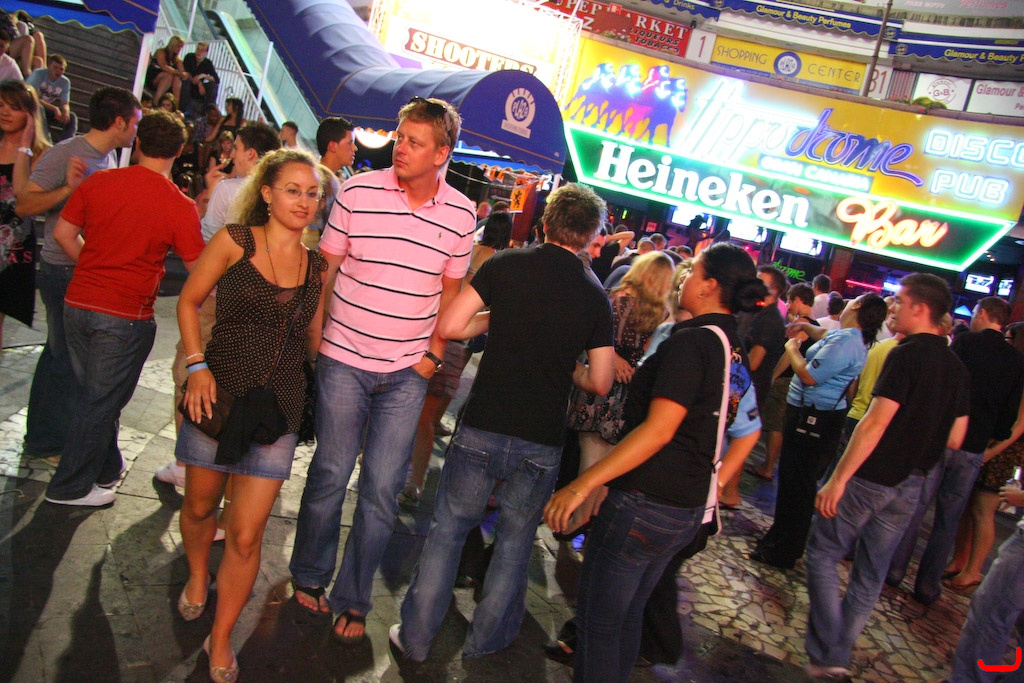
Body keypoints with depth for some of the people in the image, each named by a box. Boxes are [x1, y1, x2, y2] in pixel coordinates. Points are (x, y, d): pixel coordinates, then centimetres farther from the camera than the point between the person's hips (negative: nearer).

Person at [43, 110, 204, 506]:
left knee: (94, 394, 21)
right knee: (103, 400, 9)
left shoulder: (98, 182, 0)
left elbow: (63, 233, 6)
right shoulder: (180, 206, -12)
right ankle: (72, 486, 20)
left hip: (78, 303, 5)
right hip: (126, 316, -5)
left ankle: (106, 468, 38)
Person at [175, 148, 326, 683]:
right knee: (200, 506, 18)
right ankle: (198, 578, 53)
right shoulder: (235, 241, -4)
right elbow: (189, 302, 3)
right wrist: (198, 365, -8)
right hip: (219, 394, -1)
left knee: (245, 537, 1)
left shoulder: (317, 266, 4)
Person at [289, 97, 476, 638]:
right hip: (344, 359, -1)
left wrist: (434, 352, 3)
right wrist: (315, 335, -2)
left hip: (408, 371, 1)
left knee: (382, 488, 5)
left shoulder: (461, 213, 0)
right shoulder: (357, 192, -5)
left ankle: (352, 600, 24)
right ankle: (309, 577, 34)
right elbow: (325, 268, 2)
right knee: (330, 474, 9)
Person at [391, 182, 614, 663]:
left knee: (448, 529, 14)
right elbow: (600, 383, 0)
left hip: (482, 427, -1)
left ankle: (416, 637, 23)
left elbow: (450, 327, -7)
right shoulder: (595, 297, 0)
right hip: (542, 442, 1)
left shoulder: (506, 265, -4)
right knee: (515, 541, 18)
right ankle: (485, 641, 33)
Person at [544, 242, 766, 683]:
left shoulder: (692, 341, -18)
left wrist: (581, 485, -26)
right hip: (689, 509, 9)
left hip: (645, 505, -9)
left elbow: (658, 430, -25)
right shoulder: (736, 353, 10)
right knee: (628, 614, 22)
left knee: (598, 619, 4)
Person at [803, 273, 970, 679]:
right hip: (910, 487, 7)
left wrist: (838, 479, -22)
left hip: (871, 478, -7)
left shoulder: (907, 355, -16)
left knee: (823, 555, 5)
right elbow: (955, 439, 11)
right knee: (870, 575, 14)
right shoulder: (957, 369, 8)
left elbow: (876, 422, -22)